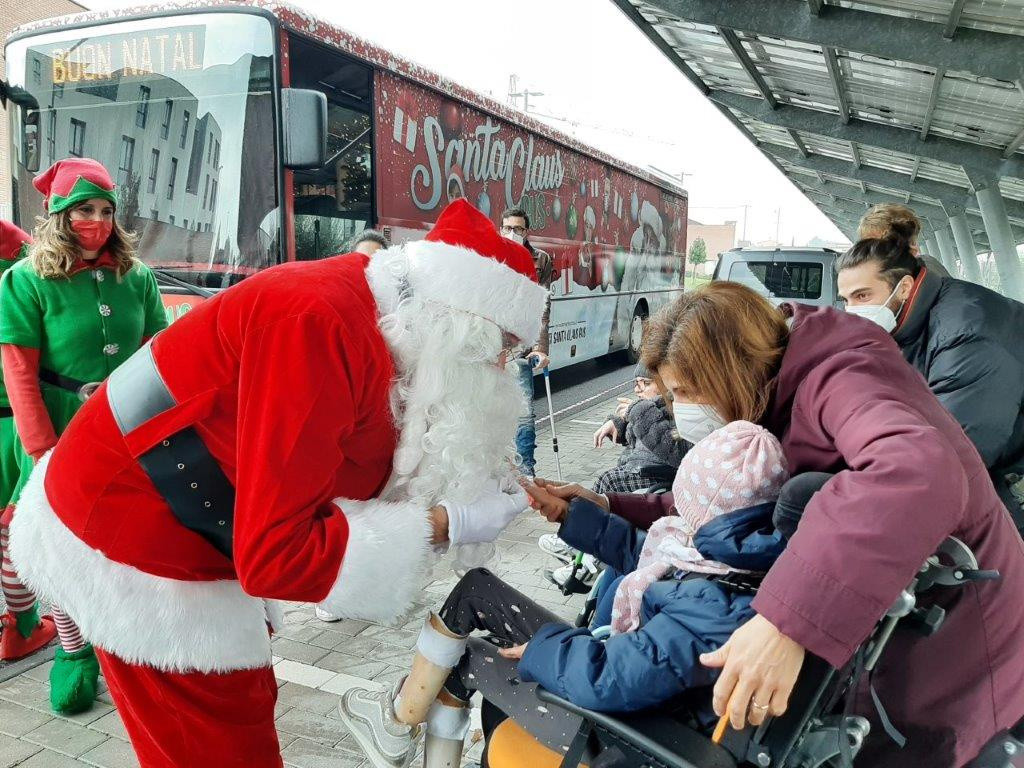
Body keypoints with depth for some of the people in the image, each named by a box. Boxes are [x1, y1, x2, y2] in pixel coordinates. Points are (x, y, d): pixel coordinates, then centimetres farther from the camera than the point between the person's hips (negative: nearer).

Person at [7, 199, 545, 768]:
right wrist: (445, 524, -25)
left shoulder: (374, 318, -4)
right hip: (131, 540, -8)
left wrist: (481, 480, -3)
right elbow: (276, 554, -32)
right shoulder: (323, 326, -32)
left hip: (181, 521, 9)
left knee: (241, 708, 21)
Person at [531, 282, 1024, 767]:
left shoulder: (838, 378, -28)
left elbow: (918, 471, -49)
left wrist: (788, 619, -55)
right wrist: (612, 508, -4)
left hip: (946, 654, -7)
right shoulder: (771, 404, 1)